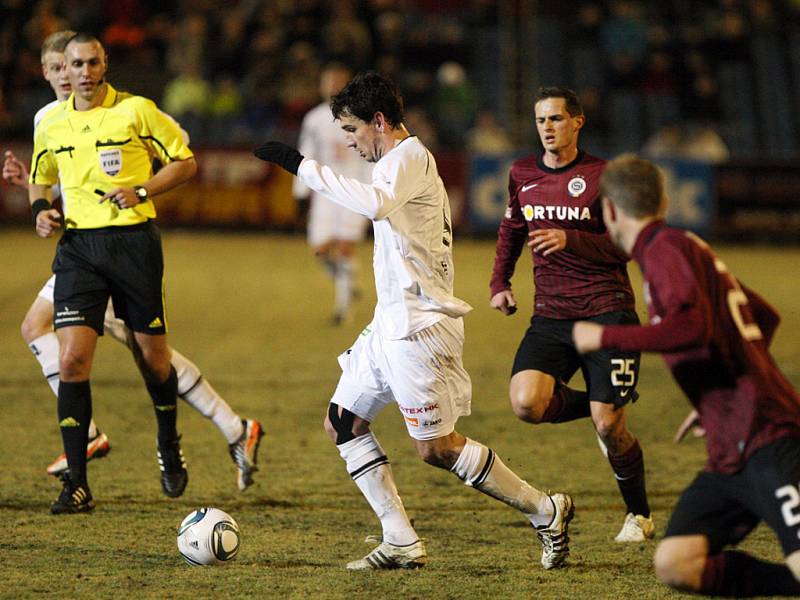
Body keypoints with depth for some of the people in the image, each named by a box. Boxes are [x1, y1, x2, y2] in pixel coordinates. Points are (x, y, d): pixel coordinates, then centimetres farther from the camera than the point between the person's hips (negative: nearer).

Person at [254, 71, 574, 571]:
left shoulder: (410, 156, -13)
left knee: (436, 448, -7)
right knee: (343, 424, 8)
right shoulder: (403, 162, 18)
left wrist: (302, 166, -32)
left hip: (418, 326, -11)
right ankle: (402, 543, 6)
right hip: (391, 323, 11)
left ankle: (547, 512, 5)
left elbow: (375, 203, -34)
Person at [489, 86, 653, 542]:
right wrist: (500, 282, 15)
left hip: (607, 311, -4)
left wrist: (571, 240, -20)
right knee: (526, 402, -20)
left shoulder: (602, 176, -5)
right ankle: (598, 406, 13)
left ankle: (639, 516, 15)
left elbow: (627, 247, -7)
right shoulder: (522, 175, 10)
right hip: (551, 316, 4)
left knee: (608, 425, -9)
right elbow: (511, 230, 28)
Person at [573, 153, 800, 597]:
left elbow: (692, 326, -23)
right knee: (675, 564, -6)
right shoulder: (694, 250, 23)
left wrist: (603, 337, -11)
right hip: (730, 453, 10)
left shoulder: (665, 248, -6)